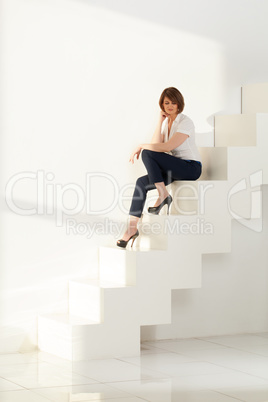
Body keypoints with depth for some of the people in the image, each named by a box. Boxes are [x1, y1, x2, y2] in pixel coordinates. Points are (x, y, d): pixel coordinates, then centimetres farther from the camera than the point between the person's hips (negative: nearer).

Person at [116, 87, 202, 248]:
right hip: (175, 168, 8)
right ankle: (132, 228, -17)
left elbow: (168, 146, -24)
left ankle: (163, 195, -15)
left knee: (148, 154, -23)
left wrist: (141, 146, -15)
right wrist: (160, 121, -6)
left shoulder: (185, 122, -13)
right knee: (141, 182, -13)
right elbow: (157, 144, -3)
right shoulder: (166, 121, 11)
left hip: (191, 168, -8)